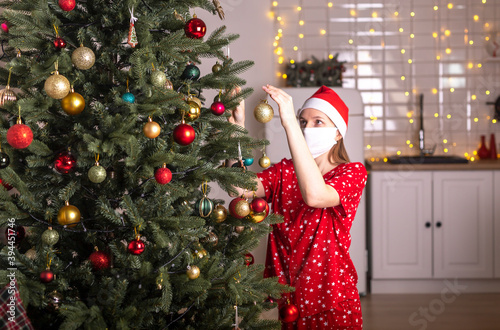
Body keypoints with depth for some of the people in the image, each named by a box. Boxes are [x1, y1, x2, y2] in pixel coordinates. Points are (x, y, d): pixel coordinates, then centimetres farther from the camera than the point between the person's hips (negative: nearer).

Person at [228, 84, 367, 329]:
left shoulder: (352, 172, -8)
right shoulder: (284, 171, 6)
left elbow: (315, 196, -31)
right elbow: (241, 187, -14)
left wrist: (289, 123, -34)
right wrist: (237, 126, -22)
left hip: (332, 303, -4)